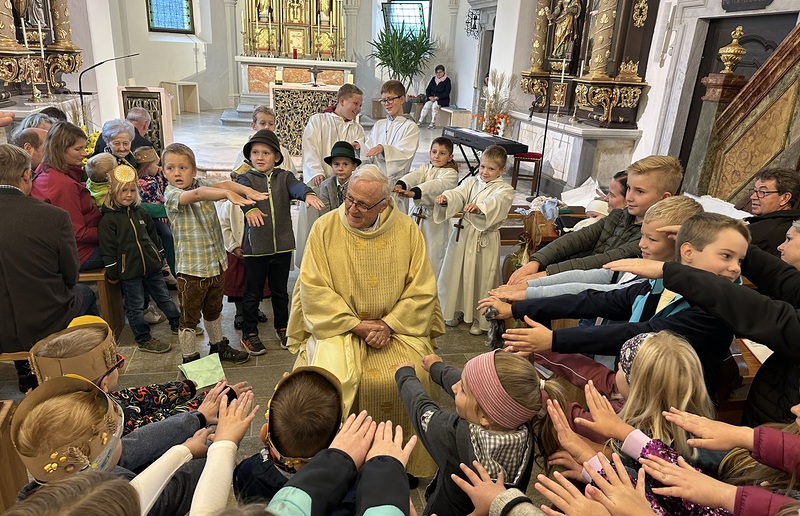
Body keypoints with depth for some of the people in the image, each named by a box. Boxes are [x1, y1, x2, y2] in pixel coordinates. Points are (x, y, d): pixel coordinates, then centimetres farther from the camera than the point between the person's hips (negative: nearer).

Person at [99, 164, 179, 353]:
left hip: (152, 266, 6)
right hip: (129, 272, -5)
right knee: (135, 307, 7)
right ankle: (144, 339, 19)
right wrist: (112, 274, -9)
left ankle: (178, 322, 34)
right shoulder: (109, 219, -10)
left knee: (163, 297, 18)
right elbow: (108, 249, -10)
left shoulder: (140, 212, 8)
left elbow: (153, 235, 18)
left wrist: (160, 257, 19)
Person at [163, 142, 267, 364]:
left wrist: (246, 189, -38)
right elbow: (196, 195, -34)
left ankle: (218, 346, 42)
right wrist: (228, 194, -51)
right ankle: (190, 360, 23)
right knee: (189, 317, 8)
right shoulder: (171, 194, -14)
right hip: (191, 268, -5)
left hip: (216, 261, 6)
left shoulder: (201, 184, 2)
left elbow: (222, 184, -17)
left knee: (214, 310, 24)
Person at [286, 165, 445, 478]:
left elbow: (422, 289, -2)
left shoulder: (407, 230, -3)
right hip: (338, 325, 0)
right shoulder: (325, 227, -5)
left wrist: (390, 324, -14)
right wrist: (356, 325, -14)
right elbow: (313, 288, -8)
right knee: (333, 380, -25)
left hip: (397, 326, 1)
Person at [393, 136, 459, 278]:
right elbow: (414, 176, -11)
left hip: (435, 220, -6)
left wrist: (413, 192, -45)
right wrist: (400, 184, -35)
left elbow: (436, 186, -28)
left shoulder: (451, 174, -8)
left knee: (433, 256, -2)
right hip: (417, 215, 6)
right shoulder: (426, 168, 12)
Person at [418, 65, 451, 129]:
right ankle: (420, 121, -28)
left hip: (442, 100, -4)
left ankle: (433, 123, -32)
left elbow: (446, 93, -12)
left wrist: (436, 98, -18)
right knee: (427, 104, -26)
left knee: (435, 105, -34)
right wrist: (430, 97, -9)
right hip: (432, 99, 4)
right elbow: (427, 89, 11)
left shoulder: (447, 80, -4)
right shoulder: (433, 79, 12)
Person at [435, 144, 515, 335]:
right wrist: (445, 198, -35)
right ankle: (457, 311, 33)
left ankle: (480, 318, 22)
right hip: (463, 235, 4)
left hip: (485, 240, -4)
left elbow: (496, 203, -26)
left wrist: (479, 208, -47)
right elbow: (458, 194, -12)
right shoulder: (471, 182, 7)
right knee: (457, 273, 13)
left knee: (482, 277, 4)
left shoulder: (504, 190, -4)